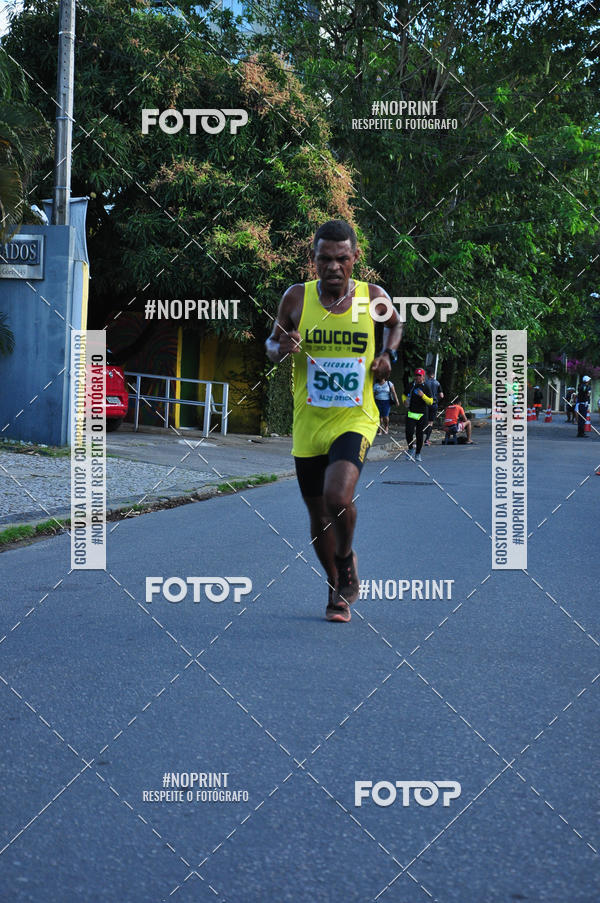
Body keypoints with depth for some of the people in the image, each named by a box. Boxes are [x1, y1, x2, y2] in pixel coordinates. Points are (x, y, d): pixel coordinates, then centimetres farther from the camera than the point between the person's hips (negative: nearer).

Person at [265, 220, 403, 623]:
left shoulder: (374, 297, -3)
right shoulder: (296, 298, -3)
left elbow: (396, 323, 20)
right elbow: (271, 344, 10)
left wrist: (388, 354, 1)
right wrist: (282, 348, -13)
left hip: (355, 419, -2)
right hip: (308, 423, 2)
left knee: (338, 497, -25)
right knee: (319, 517, 11)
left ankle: (347, 559, 8)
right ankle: (339, 589, 36)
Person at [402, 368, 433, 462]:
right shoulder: (411, 385, 6)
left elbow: (431, 402, -4)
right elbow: (404, 395, 22)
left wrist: (423, 395, -20)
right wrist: (405, 401, 0)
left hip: (422, 415, -1)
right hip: (411, 413, 1)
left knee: (419, 435, 3)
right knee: (409, 432, -15)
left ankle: (418, 453, 19)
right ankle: (410, 449, 9)